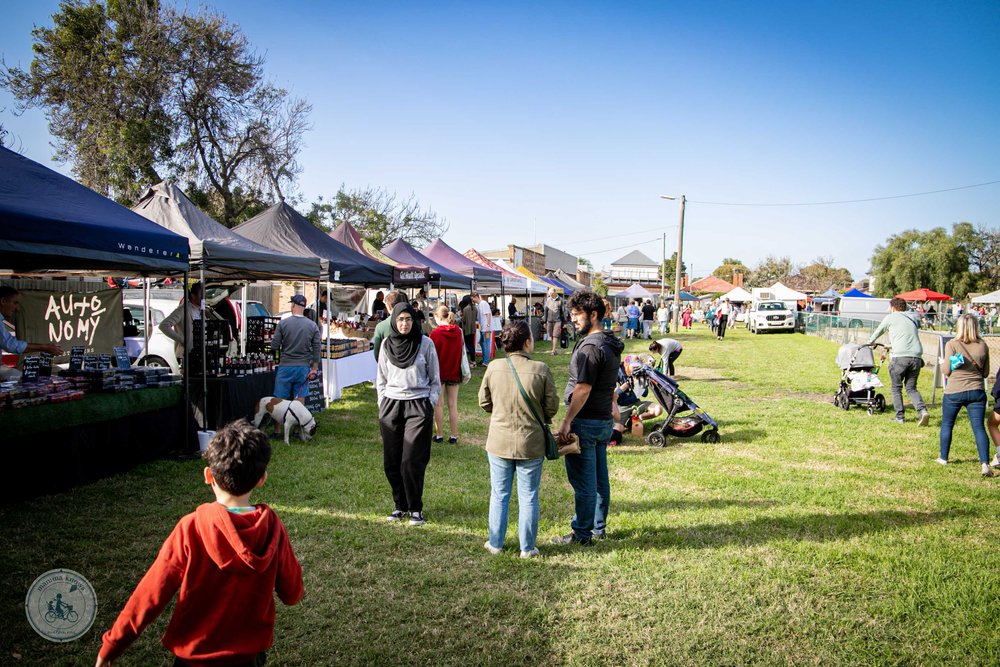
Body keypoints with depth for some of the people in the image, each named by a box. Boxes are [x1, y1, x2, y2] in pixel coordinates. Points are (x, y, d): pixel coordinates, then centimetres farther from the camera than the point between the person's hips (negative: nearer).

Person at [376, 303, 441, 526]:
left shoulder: (426, 343, 0)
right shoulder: (387, 344, 7)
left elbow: (435, 379, 5)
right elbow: (381, 378, 16)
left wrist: (430, 405, -2)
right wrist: (382, 404, 8)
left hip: (418, 406, -3)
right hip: (391, 406, 3)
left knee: (412, 461, -9)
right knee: (391, 461, 4)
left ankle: (416, 508, 6)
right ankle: (400, 505, 19)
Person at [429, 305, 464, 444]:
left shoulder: (435, 333, -14)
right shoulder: (458, 331, -3)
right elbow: (463, 351, 5)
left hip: (439, 373, -3)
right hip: (454, 373, 3)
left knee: (438, 405, 8)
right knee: (453, 405, 9)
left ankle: (439, 435, 13)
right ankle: (454, 436, 12)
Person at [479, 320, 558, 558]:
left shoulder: (494, 367, -9)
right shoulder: (541, 370, -14)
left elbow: (484, 402, 2)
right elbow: (552, 407, -6)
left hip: (499, 442, 2)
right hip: (531, 444, -1)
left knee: (499, 494, 16)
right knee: (528, 497, 11)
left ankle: (495, 543, 26)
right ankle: (527, 547, 20)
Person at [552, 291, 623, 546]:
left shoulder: (590, 347, -19)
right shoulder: (611, 345, 11)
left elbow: (582, 389, -23)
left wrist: (567, 421, -20)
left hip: (586, 422, -10)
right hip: (605, 421, 10)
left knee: (583, 481, 0)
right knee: (599, 478, 16)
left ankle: (582, 534, 9)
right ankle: (598, 527, 27)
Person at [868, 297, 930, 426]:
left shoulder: (890, 317, 9)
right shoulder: (911, 320, 25)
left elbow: (878, 332, 21)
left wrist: (869, 342, 41)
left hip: (900, 357, -5)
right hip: (916, 357, 5)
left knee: (896, 388, 10)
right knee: (911, 388, 13)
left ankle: (899, 417, 8)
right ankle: (922, 410, -9)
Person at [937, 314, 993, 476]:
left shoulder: (952, 344, -10)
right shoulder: (983, 346, 1)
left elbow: (946, 370, -7)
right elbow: (985, 372, 8)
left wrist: (942, 363, 12)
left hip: (954, 391, -2)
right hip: (976, 391, 2)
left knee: (947, 425, 15)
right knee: (979, 428, 0)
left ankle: (943, 458, 25)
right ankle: (985, 464, -10)